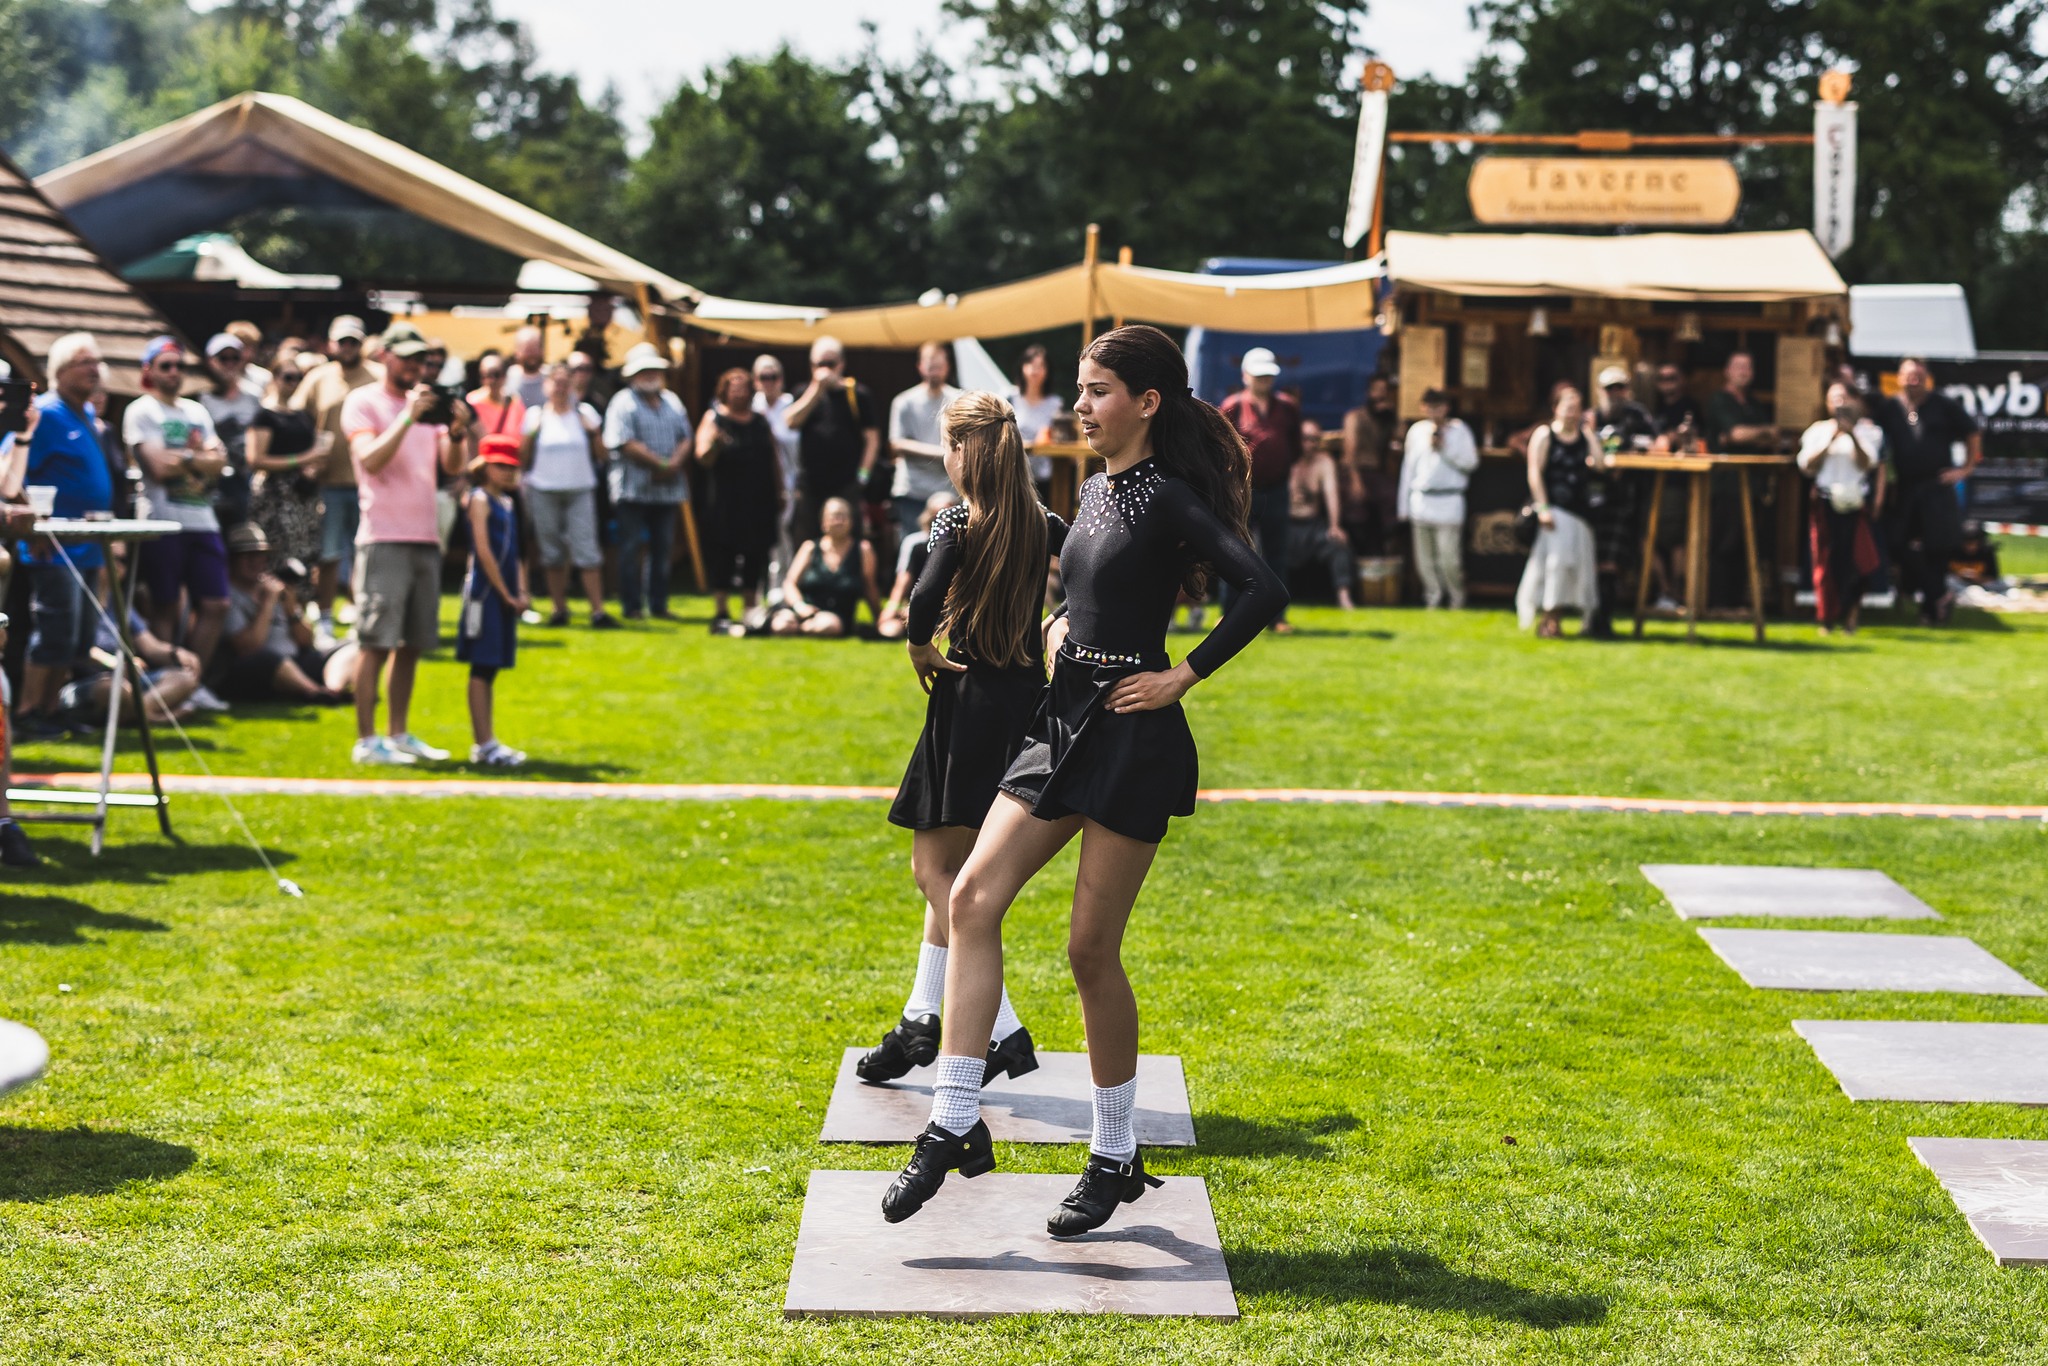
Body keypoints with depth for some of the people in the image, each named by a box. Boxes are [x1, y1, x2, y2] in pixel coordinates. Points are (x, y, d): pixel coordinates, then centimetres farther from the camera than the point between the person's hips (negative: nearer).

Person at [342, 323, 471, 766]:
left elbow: (451, 465, 7)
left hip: (425, 538, 6)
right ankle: (366, 740, -6)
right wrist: (408, 417, -21)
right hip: (384, 538, -6)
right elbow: (371, 460, -15)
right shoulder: (363, 403, -1)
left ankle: (399, 734, 16)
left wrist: (457, 431, -12)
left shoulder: (427, 402, 17)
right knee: (376, 642, -8)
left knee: (412, 644, 9)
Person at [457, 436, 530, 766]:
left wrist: (521, 591, 5)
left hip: (505, 595, 8)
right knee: (482, 668, -6)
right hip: (485, 591, -8)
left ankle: (486, 742, 14)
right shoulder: (480, 500, -8)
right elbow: (483, 550, -14)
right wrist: (506, 594, -14)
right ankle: (483, 744, -6)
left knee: (490, 669, 11)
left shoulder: (508, 503, 16)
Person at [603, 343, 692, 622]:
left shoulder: (671, 402, 15)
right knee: (632, 547, -2)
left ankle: (659, 605, 14)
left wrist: (675, 463, -11)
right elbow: (626, 443, -15)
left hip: (667, 488, 6)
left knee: (663, 547, 8)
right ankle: (632, 606, 2)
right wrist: (660, 463, -15)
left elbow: (686, 438, 9)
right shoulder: (623, 402, -5)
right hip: (633, 488, -6)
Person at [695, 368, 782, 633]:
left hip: (758, 502, 4)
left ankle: (751, 611, 13)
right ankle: (720, 614, 0)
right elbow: (703, 459, -7)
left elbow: (773, 462, 16)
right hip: (725, 501, -4)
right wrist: (713, 444, -27)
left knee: (755, 557, 5)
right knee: (723, 556, -4)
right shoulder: (714, 418, 1)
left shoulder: (760, 422, 13)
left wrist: (779, 494, 11)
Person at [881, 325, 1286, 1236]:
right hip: (1064, 721, 8)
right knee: (971, 899, -4)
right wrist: (1062, 624, 12)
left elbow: (1264, 591, -24)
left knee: (1092, 950, -1)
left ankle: (1115, 1158, 15)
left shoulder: (1168, 500, -12)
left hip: (1135, 738, -8)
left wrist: (1184, 676, -17)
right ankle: (953, 1127, -1)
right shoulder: (1096, 489, 13)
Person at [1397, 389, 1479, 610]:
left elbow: (1470, 463, -3)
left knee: (1449, 557, -9)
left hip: (1448, 502, -4)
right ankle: (1433, 598, 17)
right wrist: (1403, 504, 14)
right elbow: (1408, 467, 15)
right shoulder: (1417, 430, 11)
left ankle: (1457, 599, 9)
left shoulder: (1459, 430, 2)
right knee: (1424, 558, 5)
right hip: (1421, 499, 4)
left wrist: (1444, 449, -11)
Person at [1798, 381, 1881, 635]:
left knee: (1852, 559, -8)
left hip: (1854, 502, -1)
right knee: (1826, 559, -3)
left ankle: (1849, 615, 1)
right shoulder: (1818, 430, 11)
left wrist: (1853, 436, -15)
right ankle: (1827, 617, 4)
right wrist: (1830, 441, -8)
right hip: (1825, 502, 1)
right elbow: (1807, 466, 0)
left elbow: (1867, 464, -3)